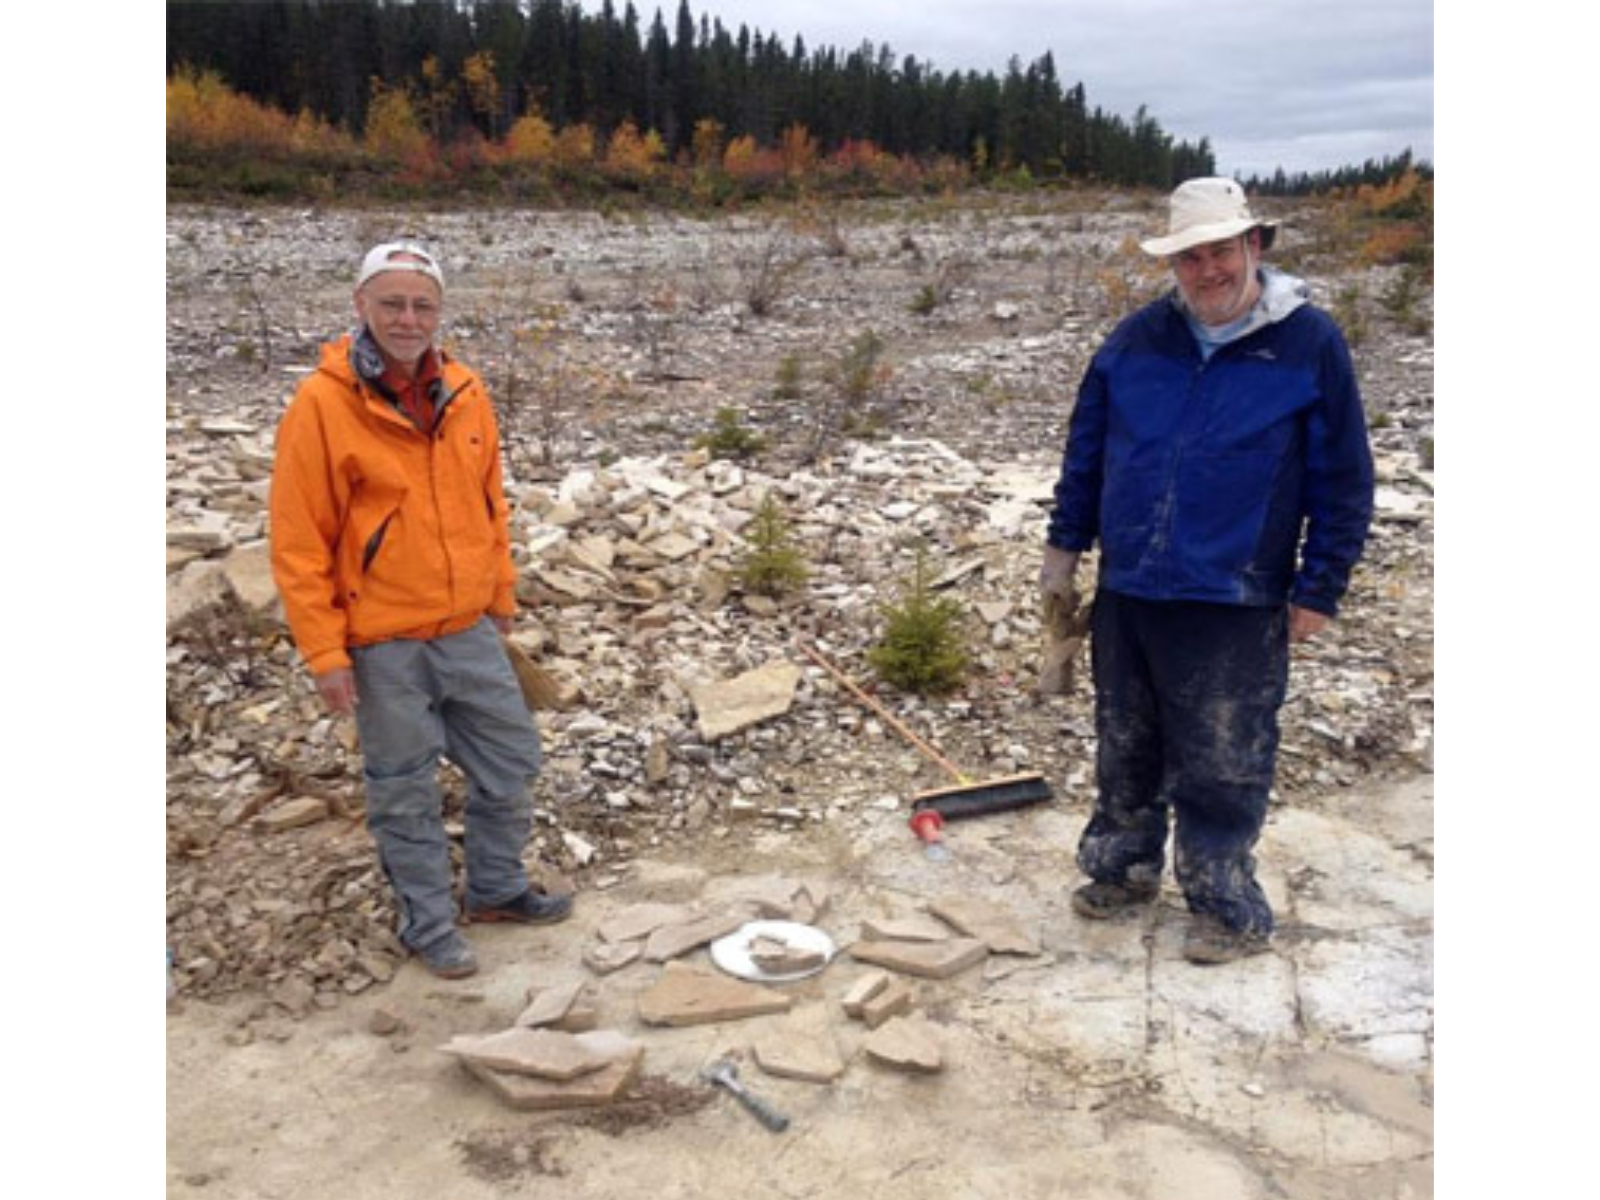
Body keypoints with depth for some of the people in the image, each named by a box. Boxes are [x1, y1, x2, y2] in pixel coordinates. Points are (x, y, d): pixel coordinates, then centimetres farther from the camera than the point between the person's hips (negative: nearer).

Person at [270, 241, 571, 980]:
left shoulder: (464, 392, 2)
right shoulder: (323, 405, -14)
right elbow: (298, 541, -12)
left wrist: (501, 593, 16)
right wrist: (323, 650, -13)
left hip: (470, 630, 6)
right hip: (384, 646, -5)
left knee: (512, 761, 16)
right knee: (406, 793, 9)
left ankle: (497, 889, 38)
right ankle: (428, 925, 29)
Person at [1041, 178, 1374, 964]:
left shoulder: (1311, 344, -6)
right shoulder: (1136, 340, 3)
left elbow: (1343, 481, -4)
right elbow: (1085, 450, 11)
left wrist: (1317, 591, -5)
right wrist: (1064, 547, 10)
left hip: (1236, 609, -4)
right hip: (1125, 596, 4)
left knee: (1221, 771, 5)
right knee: (1124, 753, 18)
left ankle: (1227, 908, 21)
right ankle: (1122, 870, 37)